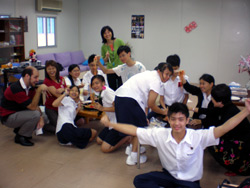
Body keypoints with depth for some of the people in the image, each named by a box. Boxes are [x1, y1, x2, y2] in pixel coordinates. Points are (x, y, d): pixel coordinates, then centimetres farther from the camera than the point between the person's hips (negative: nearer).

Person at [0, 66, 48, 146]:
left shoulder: (30, 87, -2)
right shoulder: (16, 89, -29)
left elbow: (35, 104, -1)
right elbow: (32, 107, -30)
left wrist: (41, 117, -17)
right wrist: (39, 90, -33)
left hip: (20, 112, 9)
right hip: (8, 117, -9)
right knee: (35, 114, -29)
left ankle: (19, 129, 13)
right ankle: (20, 137, -8)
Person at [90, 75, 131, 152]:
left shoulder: (108, 91, -20)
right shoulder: (101, 93, 9)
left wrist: (102, 108, -24)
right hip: (112, 121, 10)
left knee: (105, 148, -10)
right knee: (99, 140, 18)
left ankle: (127, 138, 0)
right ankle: (121, 137, 18)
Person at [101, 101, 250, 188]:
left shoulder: (198, 137, -22)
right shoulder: (160, 134, -15)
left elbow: (224, 128, -29)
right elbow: (134, 130, -12)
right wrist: (110, 124, -15)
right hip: (169, 175, 3)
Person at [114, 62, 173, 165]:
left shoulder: (150, 74, 21)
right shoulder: (156, 81, -8)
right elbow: (150, 104, -7)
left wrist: (144, 113, 17)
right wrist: (163, 112, 9)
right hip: (130, 100, -9)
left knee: (135, 125, 24)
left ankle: (131, 147, 38)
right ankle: (133, 157, 7)